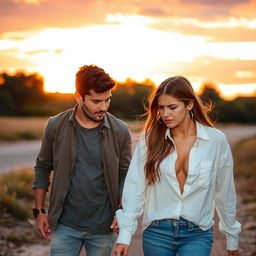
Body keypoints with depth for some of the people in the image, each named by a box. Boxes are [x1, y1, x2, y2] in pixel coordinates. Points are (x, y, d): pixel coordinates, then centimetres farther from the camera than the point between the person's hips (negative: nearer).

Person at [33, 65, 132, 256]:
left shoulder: (120, 131, -4)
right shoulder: (56, 126, -4)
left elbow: (125, 174, 5)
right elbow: (43, 168, 7)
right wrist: (39, 211, 4)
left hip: (103, 226, 0)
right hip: (65, 225, 0)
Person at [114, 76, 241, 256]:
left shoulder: (216, 140, -4)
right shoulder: (150, 140, -3)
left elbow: (224, 193, 5)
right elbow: (135, 188, -4)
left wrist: (232, 237, 12)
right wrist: (124, 235, -9)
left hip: (197, 234, -1)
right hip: (157, 232, 1)